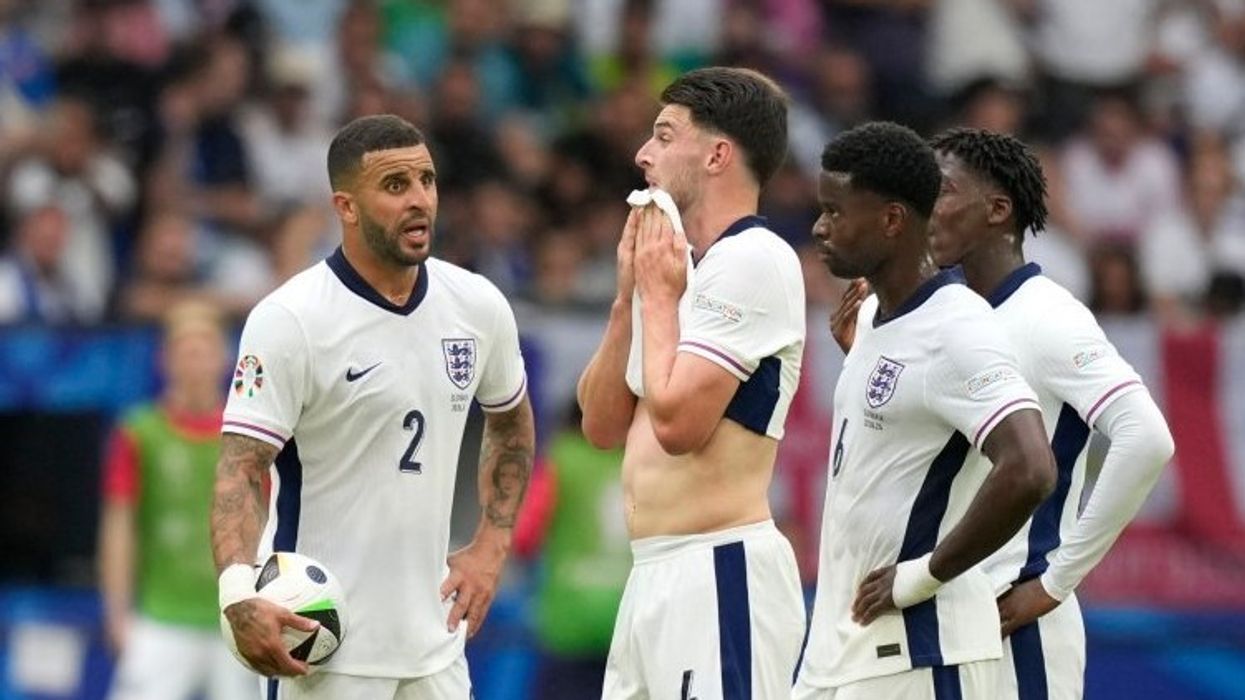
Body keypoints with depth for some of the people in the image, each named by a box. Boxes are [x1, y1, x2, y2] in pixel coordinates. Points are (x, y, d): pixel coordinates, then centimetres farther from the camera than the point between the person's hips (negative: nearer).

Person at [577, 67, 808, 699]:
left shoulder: (753, 260, -12)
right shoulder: (681, 266, 17)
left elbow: (676, 421, -20)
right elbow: (602, 426, 17)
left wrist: (659, 296, -7)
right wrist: (630, 292, 9)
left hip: (719, 576, -10)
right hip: (655, 576, 10)